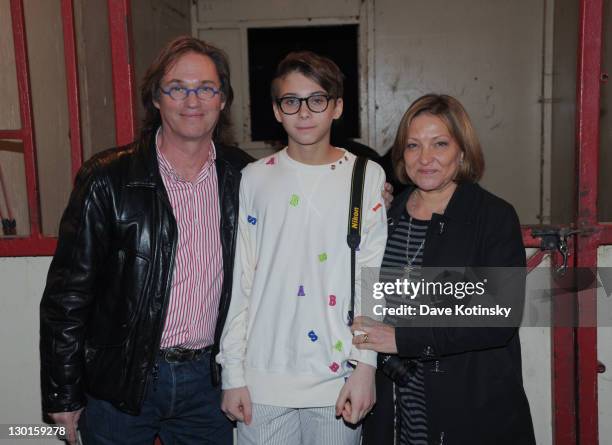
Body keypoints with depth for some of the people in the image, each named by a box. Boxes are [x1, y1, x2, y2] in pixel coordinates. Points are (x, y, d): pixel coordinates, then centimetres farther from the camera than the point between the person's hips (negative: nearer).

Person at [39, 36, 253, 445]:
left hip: (207, 379, 3)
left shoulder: (243, 177, -2)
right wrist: (63, 395, -5)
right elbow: (68, 292, -7)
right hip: (121, 381, -2)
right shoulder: (108, 178, -10)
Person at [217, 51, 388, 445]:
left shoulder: (367, 177, -1)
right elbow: (240, 281, 3)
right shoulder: (255, 179, 2)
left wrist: (365, 367, -9)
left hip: (337, 375, -1)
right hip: (263, 378, 1)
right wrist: (233, 374, 2)